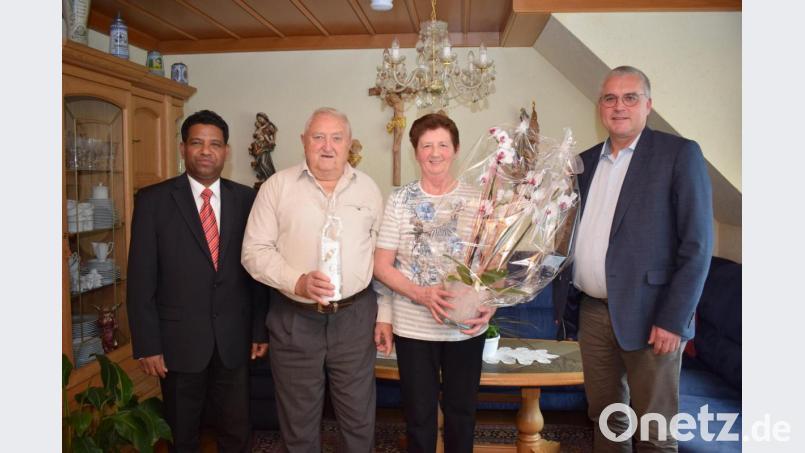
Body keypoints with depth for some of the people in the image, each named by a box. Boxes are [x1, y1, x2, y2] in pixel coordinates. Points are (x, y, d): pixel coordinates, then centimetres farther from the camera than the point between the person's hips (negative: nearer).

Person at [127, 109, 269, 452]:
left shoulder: (246, 199, 2)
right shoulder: (153, 200, -4)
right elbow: (141, 279, -5)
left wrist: (261, 329, 3)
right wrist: (147, 344, -8)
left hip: (234, 339, 2)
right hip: (179, 339, -1)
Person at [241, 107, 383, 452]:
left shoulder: (369, 189, 6)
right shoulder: (277, 186, -1)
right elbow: (255, 250, -5)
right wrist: (298, 282, -19)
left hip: (354, 317, 2)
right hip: (294, 319, -1)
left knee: (359, 417, 13)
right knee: (298, 422, 14)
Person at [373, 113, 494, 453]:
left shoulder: (476, 201, -1)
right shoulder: (400, 199, -4)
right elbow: (382, 265, -5)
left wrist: (489, 305, -17)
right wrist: (421, 294, -20)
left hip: (466, 327, 1)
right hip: (412, 328, -1)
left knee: (461, 411, 17)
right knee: (419, 414, 14)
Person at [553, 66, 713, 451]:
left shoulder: (679, 154, -6)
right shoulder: (586, 161, 11)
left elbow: (697, 244, -11)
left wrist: (673, 319, -15)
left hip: (648, 315, -5)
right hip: (593, 311, 5)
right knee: (604, 417, 17)